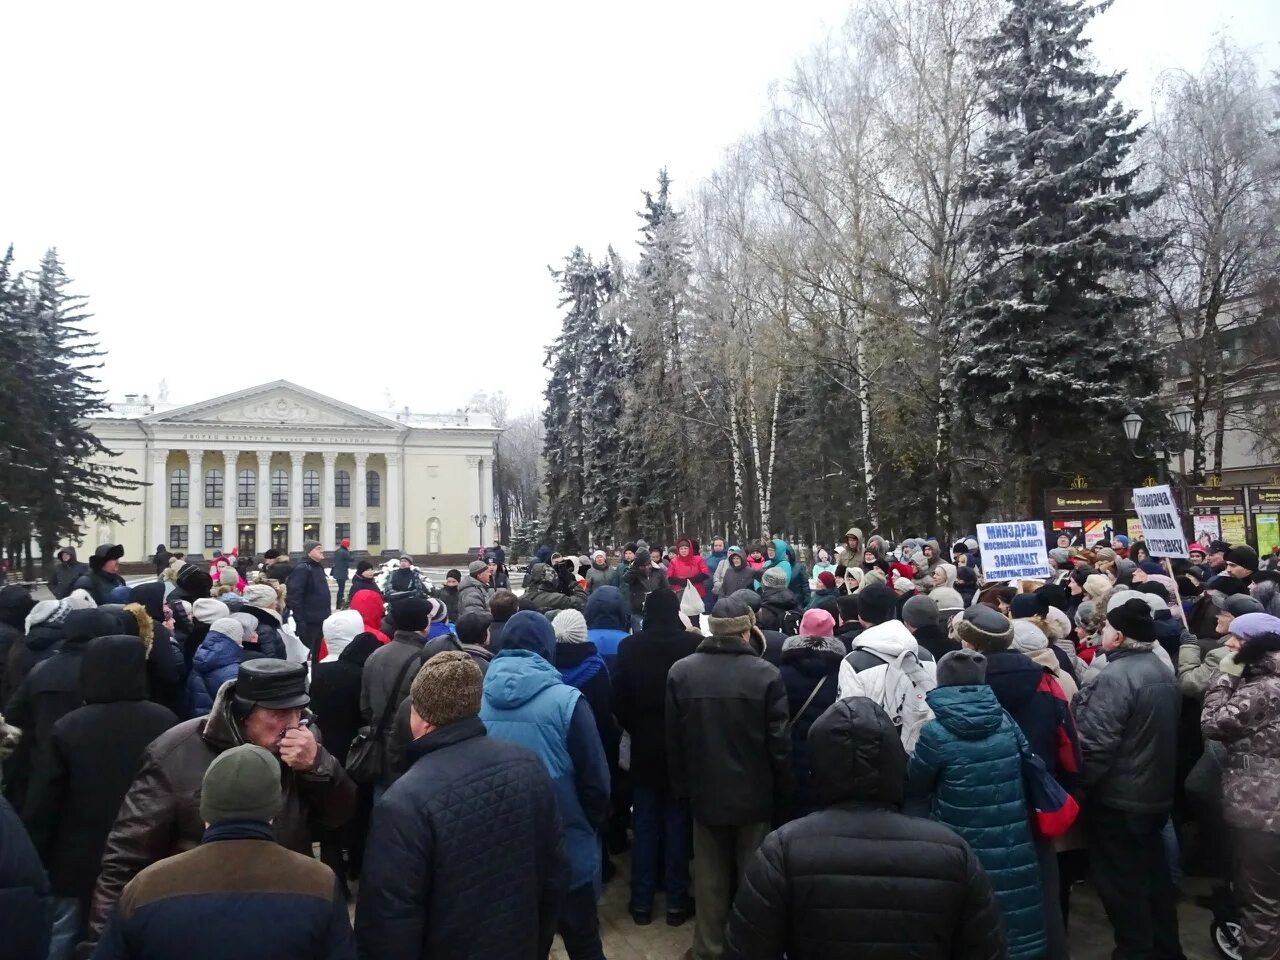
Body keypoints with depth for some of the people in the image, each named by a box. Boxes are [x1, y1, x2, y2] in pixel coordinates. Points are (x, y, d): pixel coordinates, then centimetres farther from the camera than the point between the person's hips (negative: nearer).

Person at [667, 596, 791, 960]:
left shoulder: (681, 671, -8)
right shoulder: (766, 673, -16)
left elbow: (672, 738, -1)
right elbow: (779, 741, -12)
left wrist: (680, 786, 10)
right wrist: (782, 792, 1)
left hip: (705, 793, 2)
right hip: (755, 794, -2)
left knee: (710, 881, 16)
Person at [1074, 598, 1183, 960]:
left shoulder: (1116, 676, -22)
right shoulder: (1163, 672, 7)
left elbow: (1095, 741, -24)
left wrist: (1080, 781, -11)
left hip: (1118, 797, -9)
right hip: (1158, 791, 9)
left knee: (1122, 881, 3)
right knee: (1154, 872, 20)